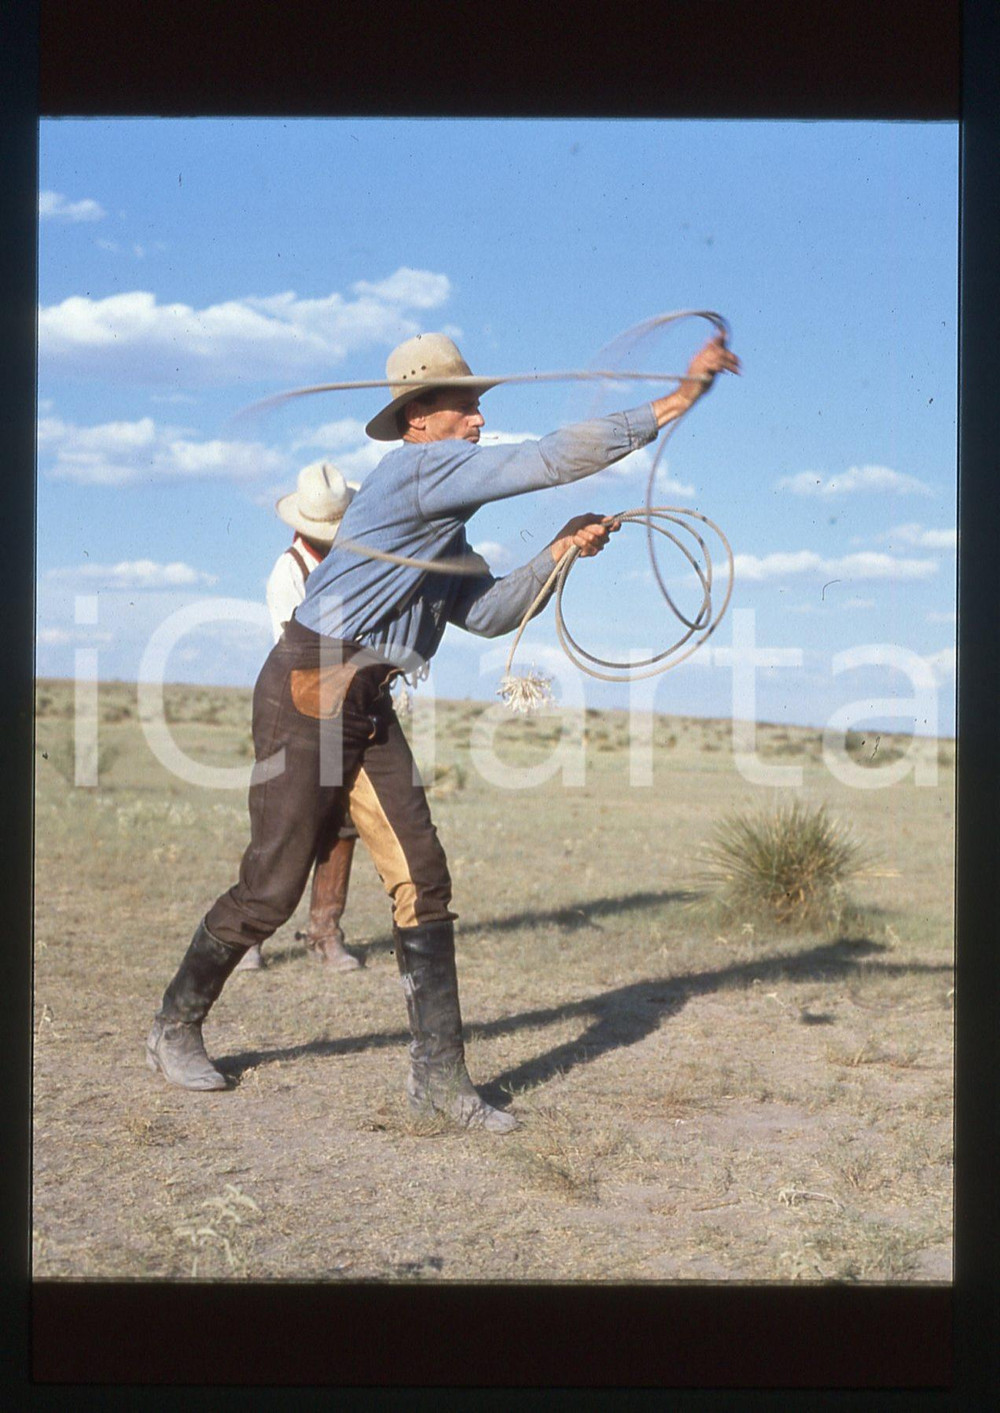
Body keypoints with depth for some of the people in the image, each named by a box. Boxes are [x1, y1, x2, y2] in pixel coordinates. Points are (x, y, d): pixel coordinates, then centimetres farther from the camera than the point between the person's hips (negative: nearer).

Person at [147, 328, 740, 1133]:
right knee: (273, 888, -1)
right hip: (307, 690, -9)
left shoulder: (443, 525, 17)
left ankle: (439, 1072, 2)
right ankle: (177, 1028, 21)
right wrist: (669, 407, -17)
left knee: (423, 880, -1)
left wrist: (556, 556, 4)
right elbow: (556, 459, -19)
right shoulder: (420, 468, -13)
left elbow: (485, 614, 16)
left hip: (370, 706, 9)